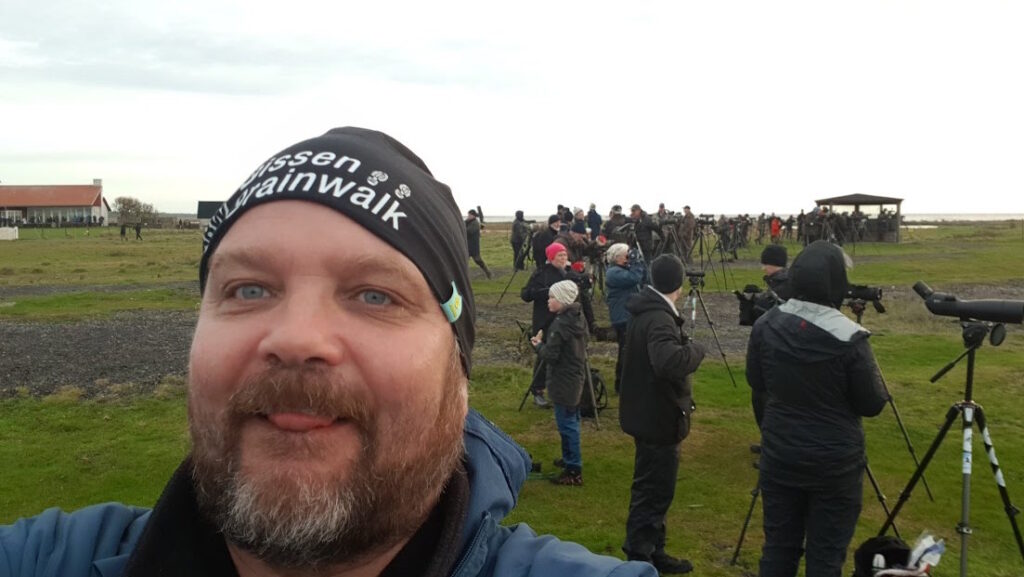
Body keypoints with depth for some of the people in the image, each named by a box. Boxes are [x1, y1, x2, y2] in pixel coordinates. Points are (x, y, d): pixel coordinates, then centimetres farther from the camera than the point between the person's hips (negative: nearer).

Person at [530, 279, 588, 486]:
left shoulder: (560, 324, -23)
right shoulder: (578, 319, 6)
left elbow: (550, 355, -23)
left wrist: (539, 344, -6)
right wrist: (545, 340, 7)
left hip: (563, 381, -10)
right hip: (576, 377, 10)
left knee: (567, 424, -3)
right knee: (572, 421, 21)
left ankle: (574, 471, 2)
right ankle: (571, 459, 36)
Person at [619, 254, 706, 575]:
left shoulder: (647, 310, 6)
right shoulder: (658, 318, -25)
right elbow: (670, 363, -43)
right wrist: (696, 350, -25)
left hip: (650, 413, 10)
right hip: (659, 417, -10)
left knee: (653, 489, 20)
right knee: (654, 492, 1)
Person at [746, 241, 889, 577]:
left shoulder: (765, 327, -7)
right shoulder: (848, 338, -21)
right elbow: (873, 405, -10)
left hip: (779, 455, 4)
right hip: (835, 463, -4)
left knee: (778, 546, 16)